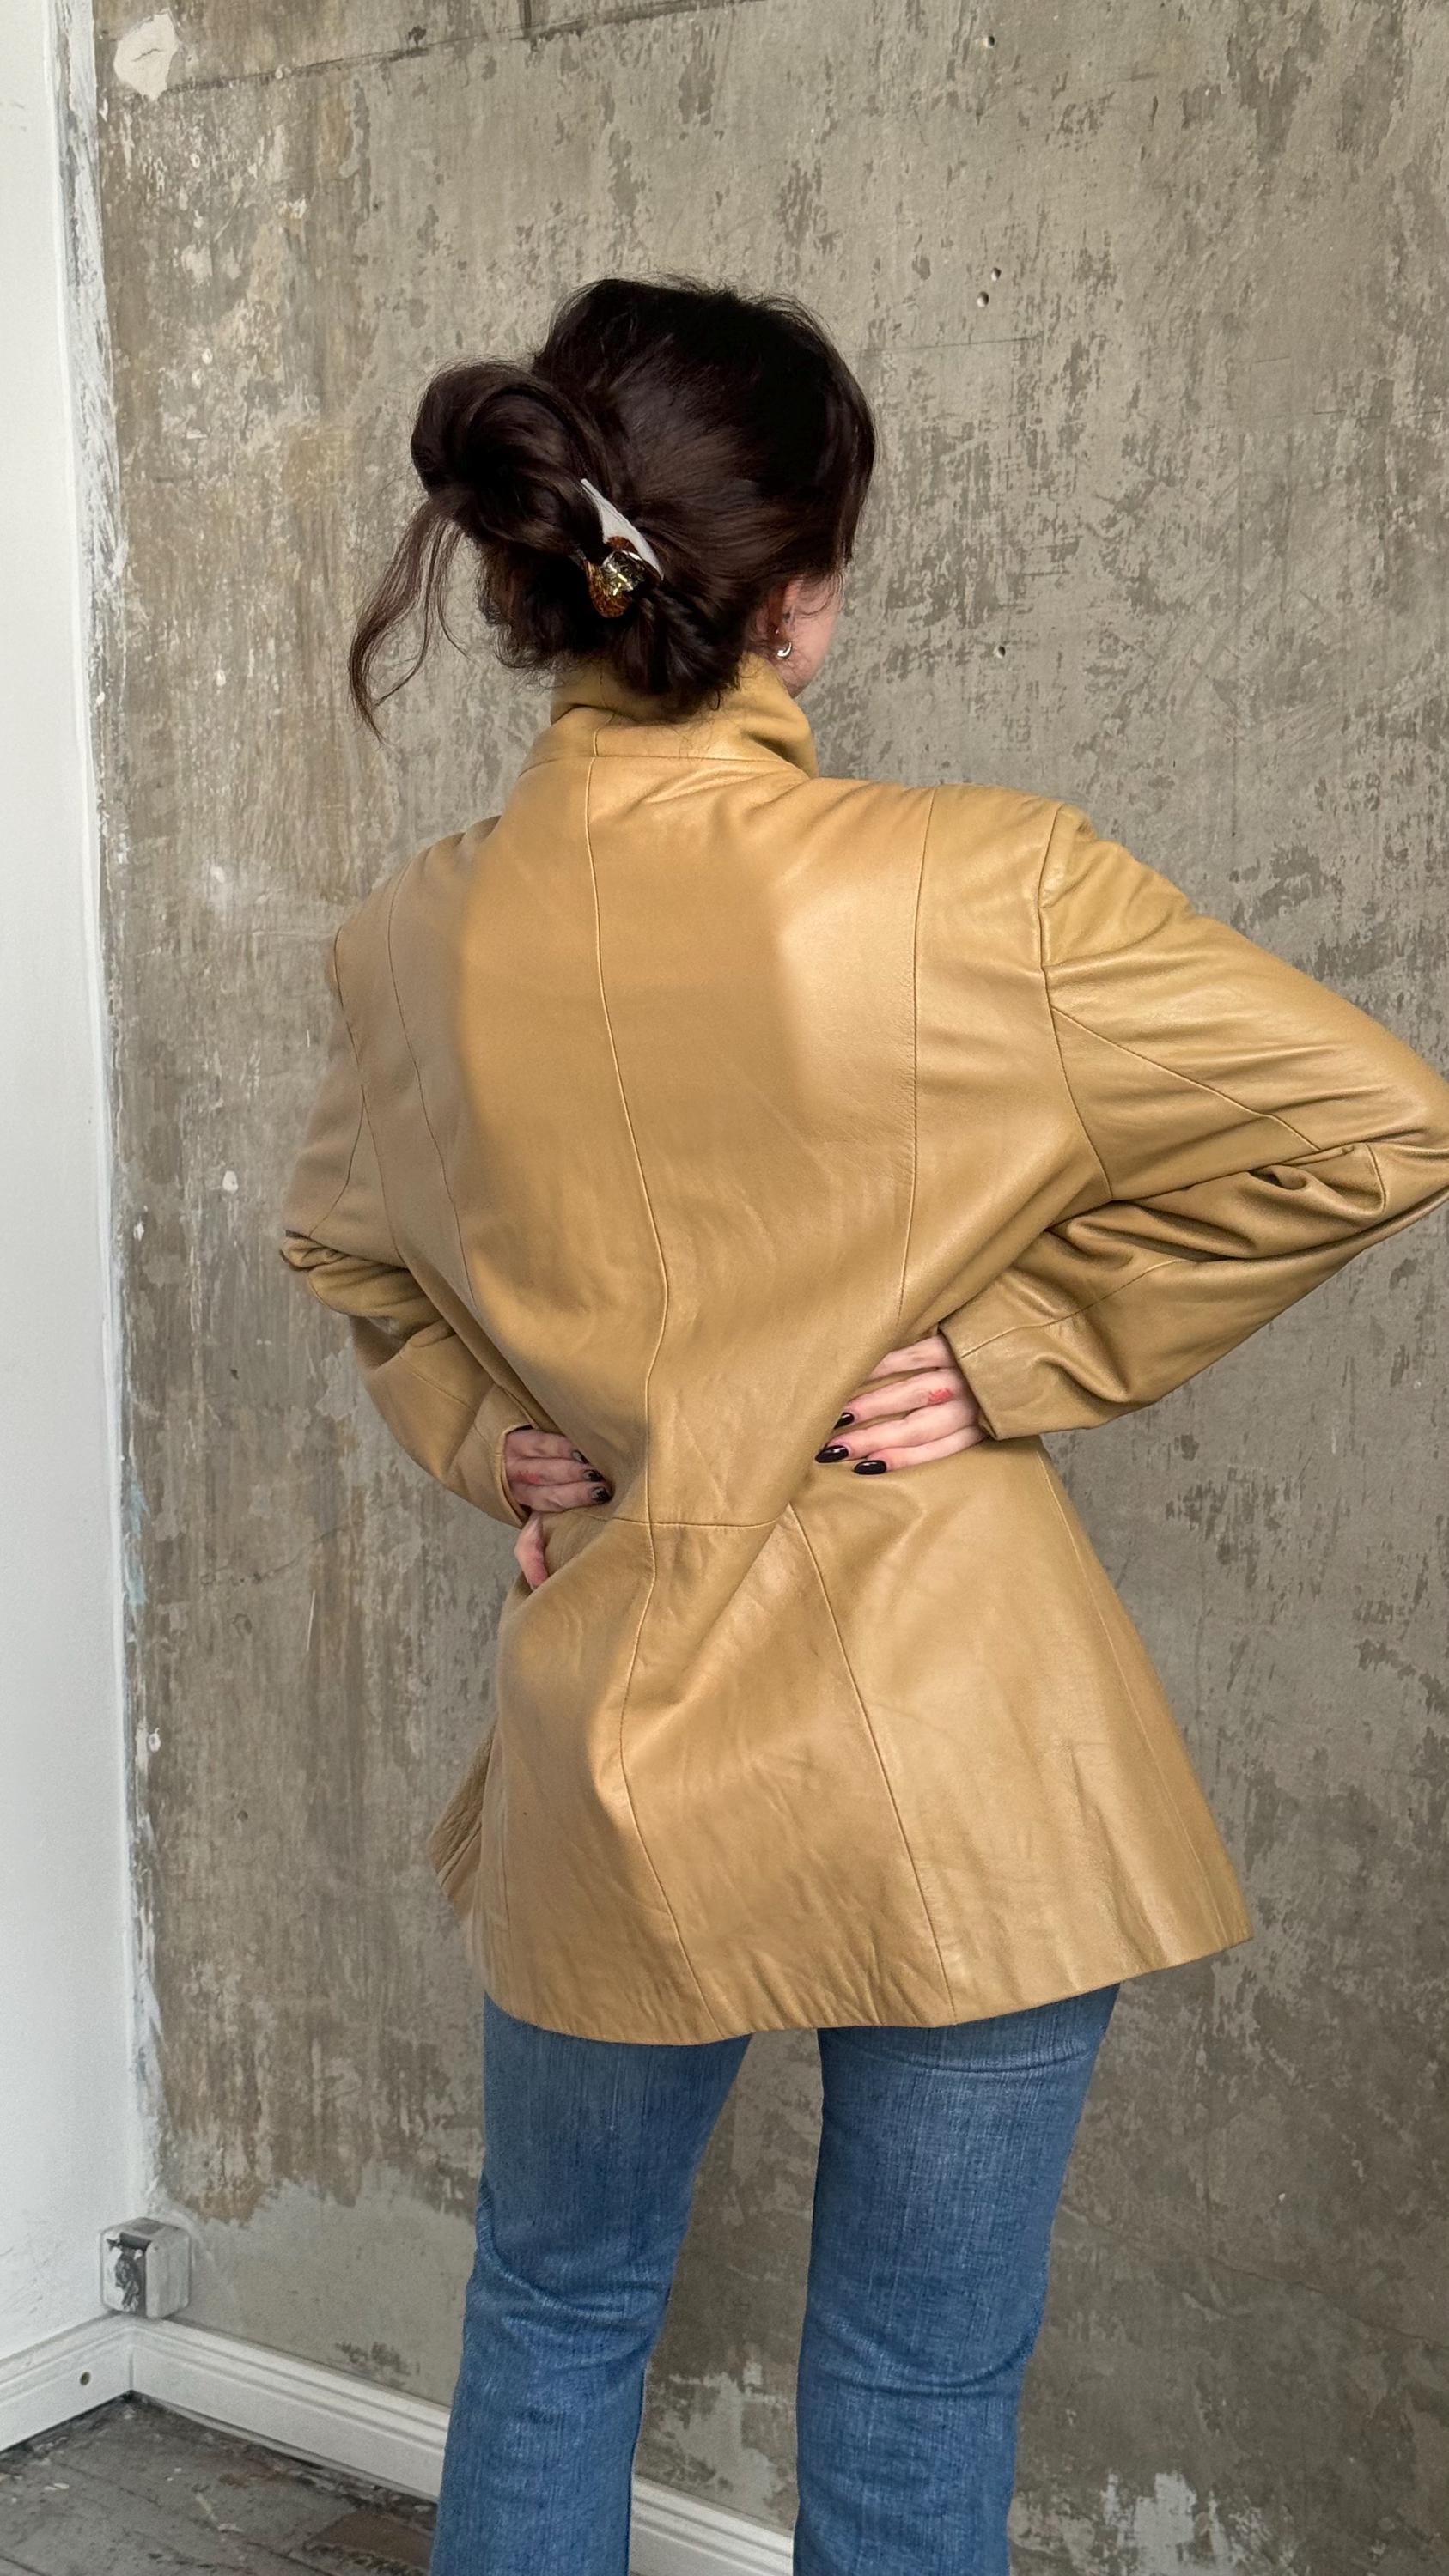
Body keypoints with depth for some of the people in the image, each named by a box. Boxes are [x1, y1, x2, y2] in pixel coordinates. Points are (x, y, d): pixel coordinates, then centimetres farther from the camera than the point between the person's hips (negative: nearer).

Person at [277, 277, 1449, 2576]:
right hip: (959, 1774, -3)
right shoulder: (983, 890, -19)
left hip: (615, 1762, 4)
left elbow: (343, 1242, 15)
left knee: (555, 2320, 26)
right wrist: (1038, 1348, -7)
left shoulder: (418, 943, -6)